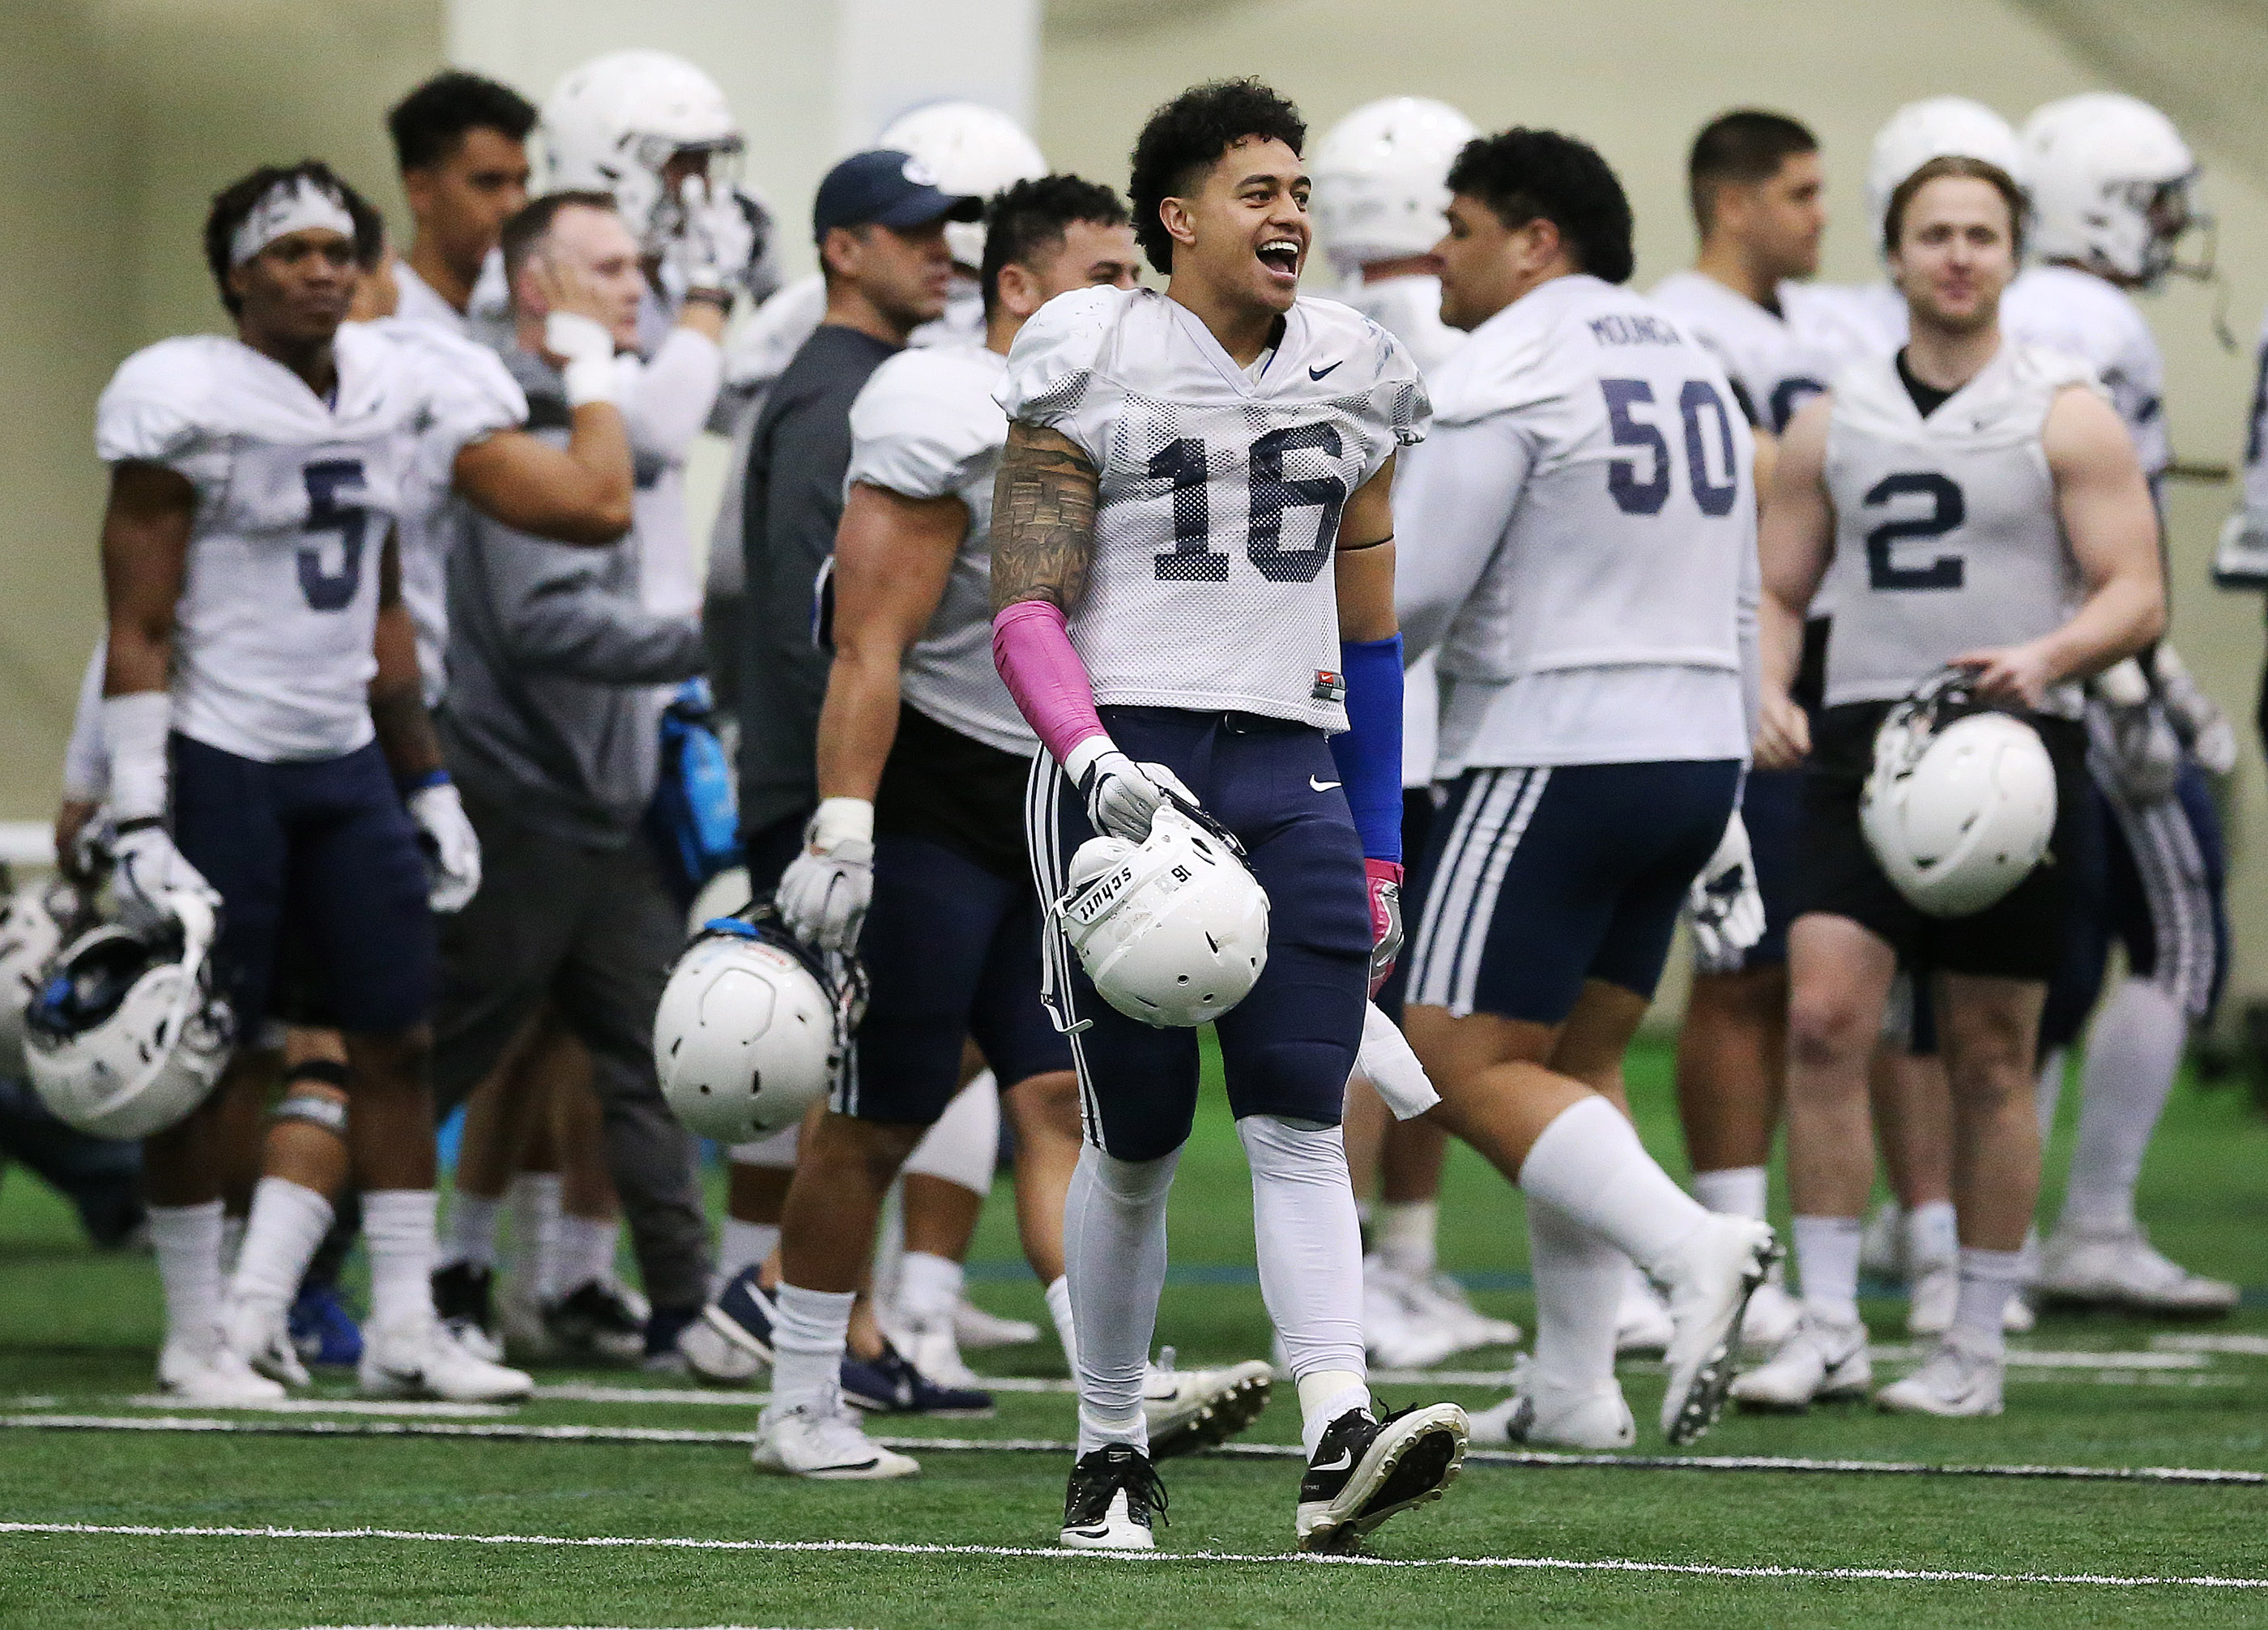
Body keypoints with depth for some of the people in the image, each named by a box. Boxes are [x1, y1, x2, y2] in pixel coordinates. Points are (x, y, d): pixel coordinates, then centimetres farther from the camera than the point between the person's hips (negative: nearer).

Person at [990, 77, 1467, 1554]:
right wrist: (1095, 763, -21)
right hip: (1127, 760, -3)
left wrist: (1380, 863, 17)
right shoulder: (1095, 366, 0)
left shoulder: (1348, 379, 15)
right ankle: (1111, 1457, 15)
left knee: (1301, 1123, -9)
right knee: (1136, 1140, 1)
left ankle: (1339, 1448, -19)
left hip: (1290, 771, 3)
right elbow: (1028, 611, -4)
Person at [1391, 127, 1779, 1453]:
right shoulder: (1690, 366, 17)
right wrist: (1725, 783, 26)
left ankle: (1692, 1247, -23)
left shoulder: (1510, 370, -10)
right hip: (1693, 752, 9)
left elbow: (1411, 593, -13)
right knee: (1576, 1058, 14)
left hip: (1554, 759, -9)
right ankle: (1572, 1387, 10)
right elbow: (1738, 609, 21)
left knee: (1467, 1064, -6)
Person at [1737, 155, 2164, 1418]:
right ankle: (1830, 1328, -8)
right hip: (1864, 746, 2)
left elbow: (2138, 597, -5)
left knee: (1992, 1060, 3)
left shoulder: (2065, 417, 1)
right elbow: (1779, 590, 16)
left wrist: (2046, 658, -24)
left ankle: (1978, 1350, 11)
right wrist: (1768, 693, -5)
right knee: (1825, 1018, -12)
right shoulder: (1836, 423, 11)